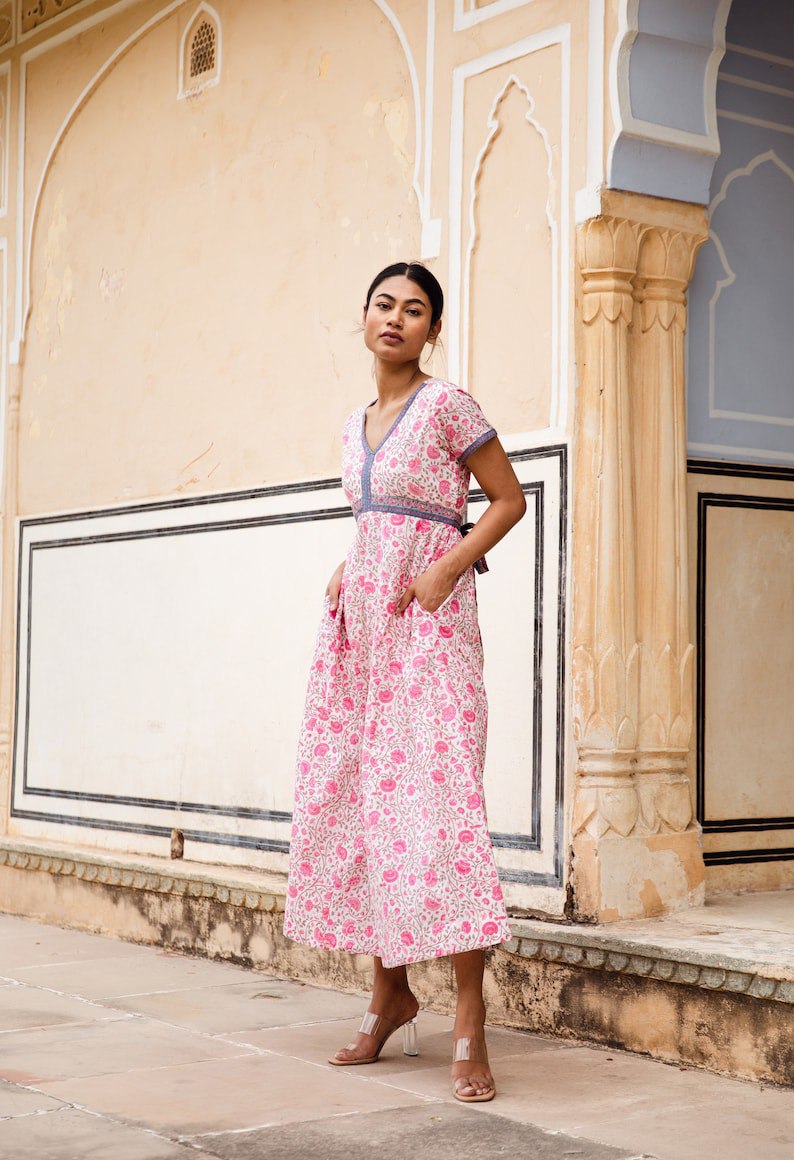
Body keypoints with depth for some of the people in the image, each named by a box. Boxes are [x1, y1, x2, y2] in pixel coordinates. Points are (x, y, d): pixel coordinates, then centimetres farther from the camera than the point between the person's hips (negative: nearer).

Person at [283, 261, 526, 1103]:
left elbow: (509, 500, -3)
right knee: (350, 792, 4)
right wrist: (345, 571, 10)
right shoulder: (356, 426, 16)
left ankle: (469, 1022, -13)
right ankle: (390, 995, 16)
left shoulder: (447, 406, -4)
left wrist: (446, 567, -14)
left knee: (433, 796, -15)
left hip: (428, 619, -7)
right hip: (359, 618, 7)